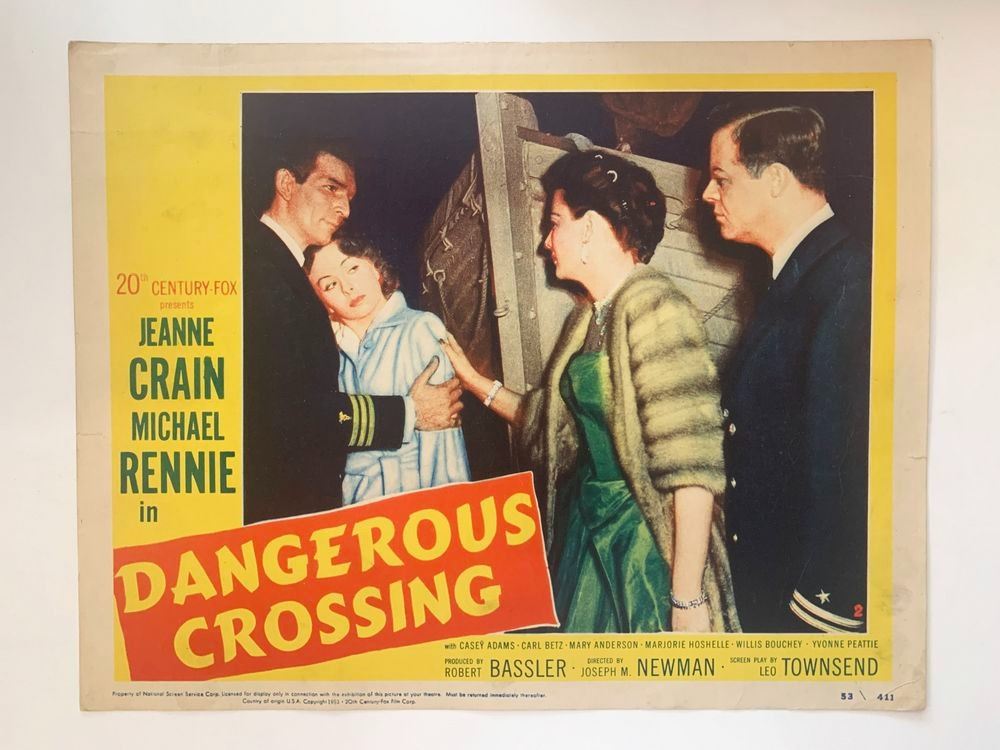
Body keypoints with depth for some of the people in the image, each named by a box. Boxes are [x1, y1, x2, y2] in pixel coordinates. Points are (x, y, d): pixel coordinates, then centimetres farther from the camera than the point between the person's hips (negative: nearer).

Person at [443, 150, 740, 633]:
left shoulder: (652, 308, -18)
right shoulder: (586, 319, 8)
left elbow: (691, 464, -23)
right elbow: (551, 424, 15)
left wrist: (688, 598, -23)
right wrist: (472, 379, 15)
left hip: (648, 544, -8)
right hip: (587, 532, 8)